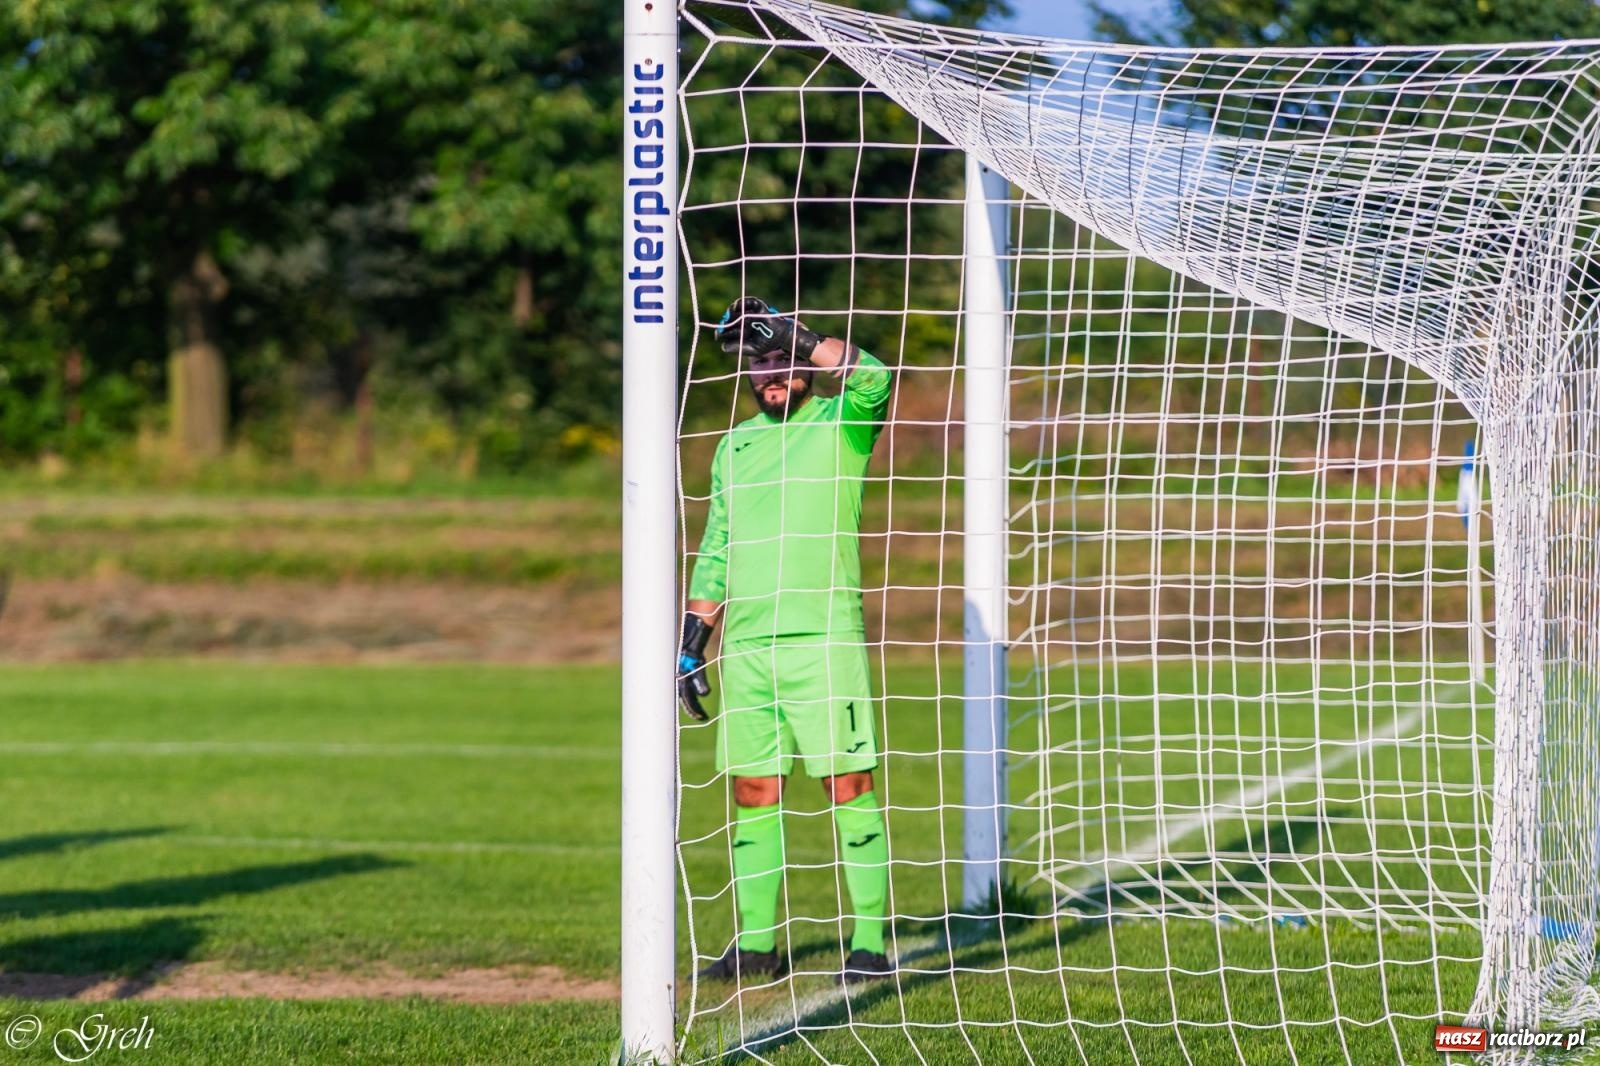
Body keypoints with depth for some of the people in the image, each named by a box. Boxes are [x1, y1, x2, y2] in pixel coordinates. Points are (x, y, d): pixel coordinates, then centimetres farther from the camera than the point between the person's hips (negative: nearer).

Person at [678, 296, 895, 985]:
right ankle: (756, 945, 11)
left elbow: (873, 381, -21)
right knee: (753, 794, 6)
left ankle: (870, 945, -6)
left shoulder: (839, 425, 2)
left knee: (850, 785, -7)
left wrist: (790, 335, -19)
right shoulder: (734, 445, 17)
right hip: (745, 645, 5)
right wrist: (691, 644, 16)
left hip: (824, 637, -5)